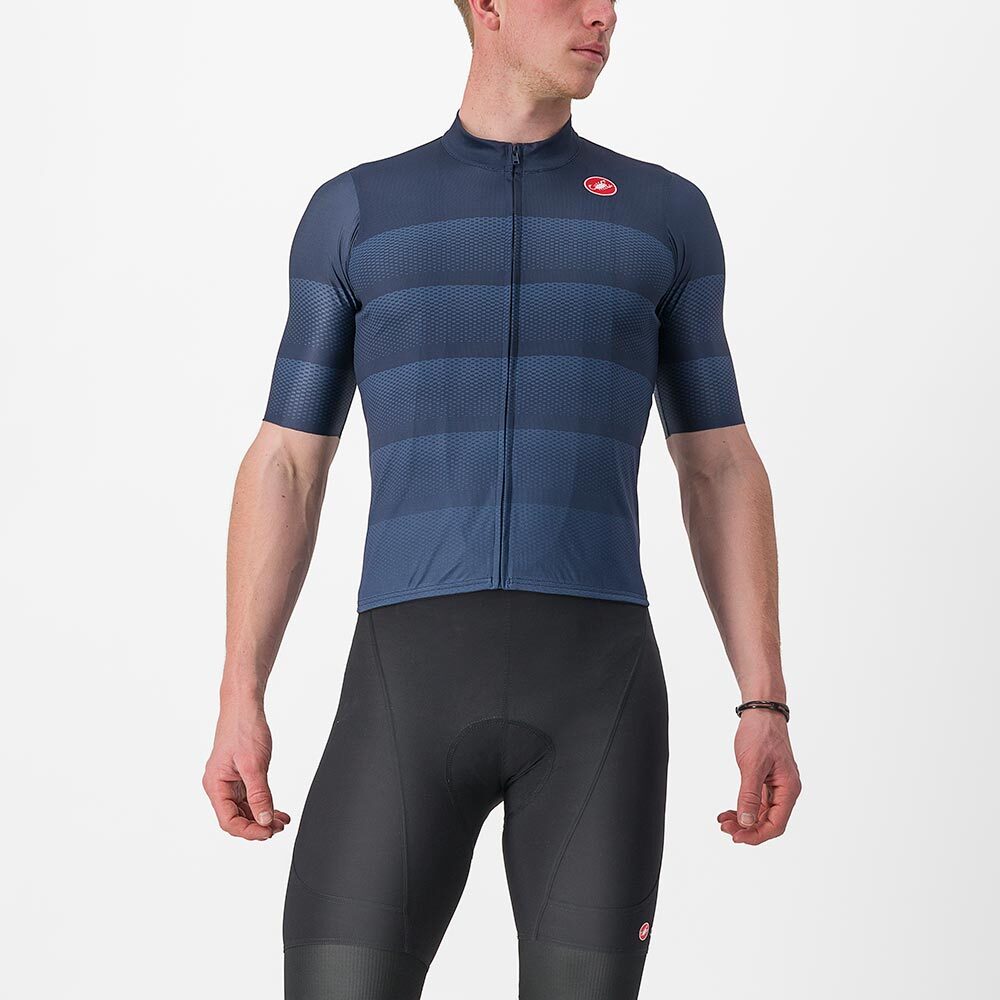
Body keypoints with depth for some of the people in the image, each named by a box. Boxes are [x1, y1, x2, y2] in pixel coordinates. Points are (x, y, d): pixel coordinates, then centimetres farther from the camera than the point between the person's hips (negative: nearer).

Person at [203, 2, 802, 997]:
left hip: (595, 688, 0)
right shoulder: (353, 213, 13)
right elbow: (284, 471, 12)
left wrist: (766, 705, 5)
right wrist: (238, 705, 3)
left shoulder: (665, 213, 15)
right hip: (417, 690, 0)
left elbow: (721, 473, 13)